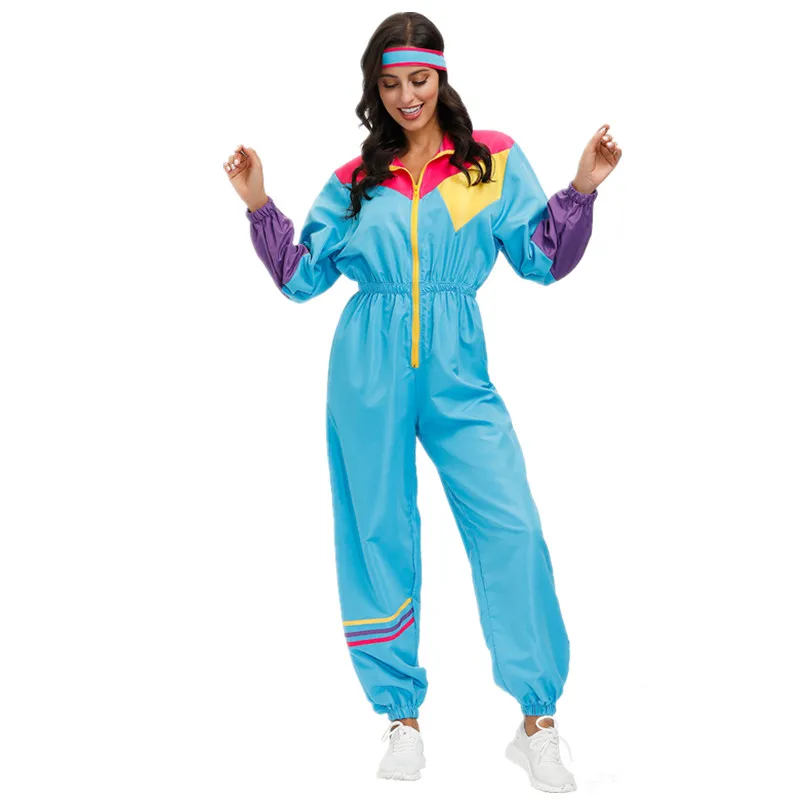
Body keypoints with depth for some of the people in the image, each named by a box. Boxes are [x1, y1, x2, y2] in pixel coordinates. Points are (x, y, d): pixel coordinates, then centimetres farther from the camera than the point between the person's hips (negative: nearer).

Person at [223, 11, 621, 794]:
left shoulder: (495, 159, 7)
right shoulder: (354, 181, 10)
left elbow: (544, 261, 4)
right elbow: (301, 276, 12)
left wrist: (581, 190, -7)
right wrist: (260, 207, 3)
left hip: (457, 374, -1)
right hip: (369, 375, 1)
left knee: (511, 527, -11)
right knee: (380, 536, 5)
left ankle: (537, 722, 1)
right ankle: (402, 718, 19)